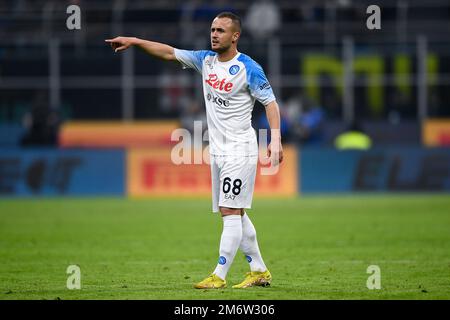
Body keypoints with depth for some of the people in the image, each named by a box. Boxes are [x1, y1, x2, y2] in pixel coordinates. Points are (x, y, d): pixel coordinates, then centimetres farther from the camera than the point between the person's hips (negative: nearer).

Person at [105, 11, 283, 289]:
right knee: (235, 215, 10)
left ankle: (219, 276, -14)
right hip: (217, 150, 8)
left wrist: (276, 139, -23)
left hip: (240, 150, -8)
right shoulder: (206, 60, 8)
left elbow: (270, 102, -12)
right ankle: (260, 271, 18)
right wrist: (134, 41, 4)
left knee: (231, 212, -11)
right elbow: (170, 52, 11)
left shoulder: (248, 68, -12)